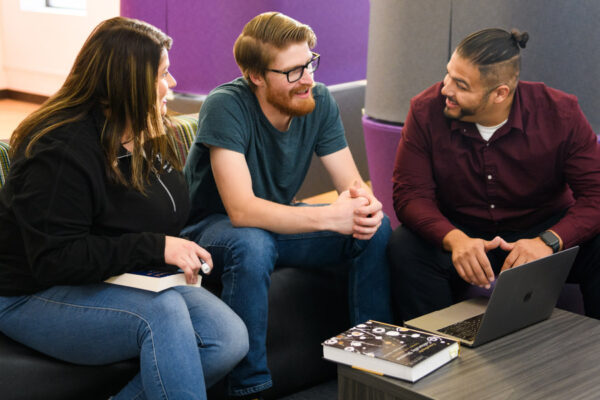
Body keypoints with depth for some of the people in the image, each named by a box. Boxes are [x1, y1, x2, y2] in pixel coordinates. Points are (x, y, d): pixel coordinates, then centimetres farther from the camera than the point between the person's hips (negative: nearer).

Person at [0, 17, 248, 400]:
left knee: (231, 339, -15)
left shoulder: (149, 136, 8)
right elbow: (55, 260, -25)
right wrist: (155, 247, -28)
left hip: (128, 281, 8)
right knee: (164, 312, -35)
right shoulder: (61, 153, -20)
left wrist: (179, 253, -1)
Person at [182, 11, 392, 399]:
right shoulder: (226, 106, -27)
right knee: (253, 245, -39)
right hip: (214, 225, -5)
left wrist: (365, 202, -36)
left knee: (377, 228, -14)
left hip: (280, 219, 5)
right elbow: (242, 210, -35)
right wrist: (331, 216, -41)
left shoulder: (319, 101, -10)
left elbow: (354, 183, -10)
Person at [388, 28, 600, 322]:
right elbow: (411, 194, -15)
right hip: (462, 234, 0)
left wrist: (549, 241, -35)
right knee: (406, 247, -29)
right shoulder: (426, 110, -12)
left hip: (544, 229, 0)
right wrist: (454, 239, -35)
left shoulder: (559, 113, -14)